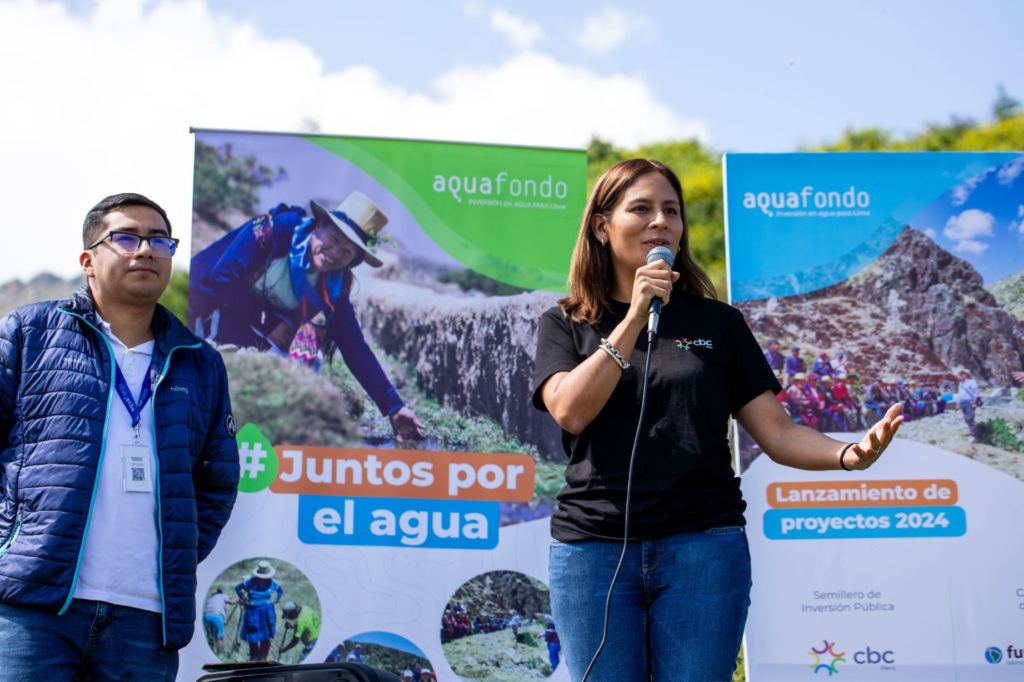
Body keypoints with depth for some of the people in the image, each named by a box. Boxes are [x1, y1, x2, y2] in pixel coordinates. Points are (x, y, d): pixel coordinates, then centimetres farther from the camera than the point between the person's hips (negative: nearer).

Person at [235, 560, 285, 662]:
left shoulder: (272, 583, -2)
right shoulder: (250, 582, -9)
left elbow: (281, 590, 17)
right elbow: (238, 587, 2)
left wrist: (276, 600, 5)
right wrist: (243, 599, -3)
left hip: (267, 613, 1)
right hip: (253, 612, -1)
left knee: (266, 637, -1)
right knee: (253, 637, 4)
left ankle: (263, 658, 7)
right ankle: (254, 657, 17)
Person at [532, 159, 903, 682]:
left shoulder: (717, 322, 10)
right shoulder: (564, 325, 8)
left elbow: (776, 431, 4)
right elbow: (571, 411, -11)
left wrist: (848, 454, -15)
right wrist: (635, 317, -12)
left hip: (703, 545, 0)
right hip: (593, 548, 0)